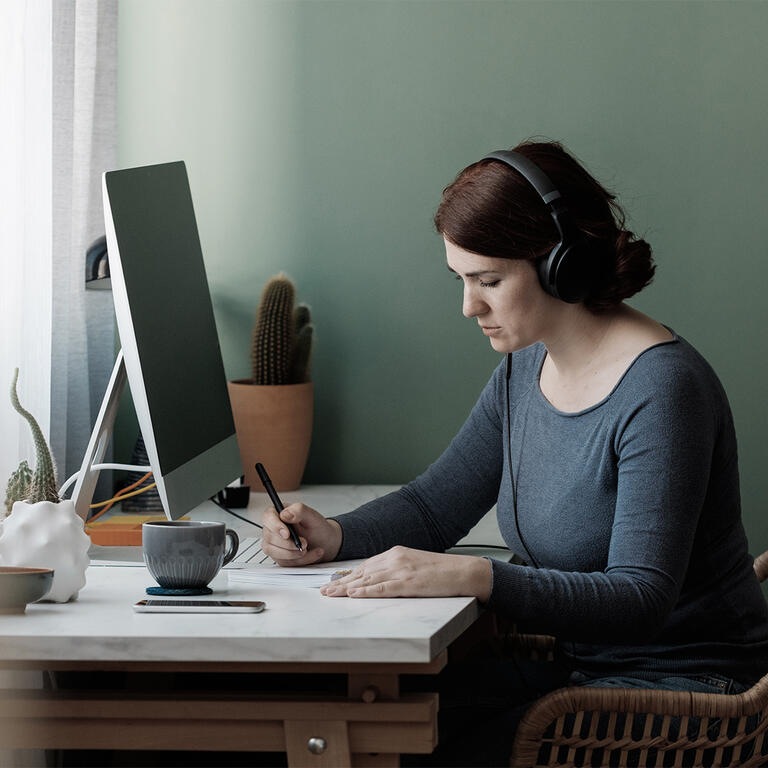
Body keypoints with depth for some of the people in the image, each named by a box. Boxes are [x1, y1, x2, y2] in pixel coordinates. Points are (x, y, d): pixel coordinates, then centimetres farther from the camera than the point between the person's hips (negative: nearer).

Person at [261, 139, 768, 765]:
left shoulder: (662, 388, -20)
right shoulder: (526, 369, 6)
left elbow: (641, 598, -27)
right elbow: (435, 504, 15)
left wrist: (476, 578, -38)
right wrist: (335, 536, -5)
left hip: (682, 686, -7)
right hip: (575, 662, 8)